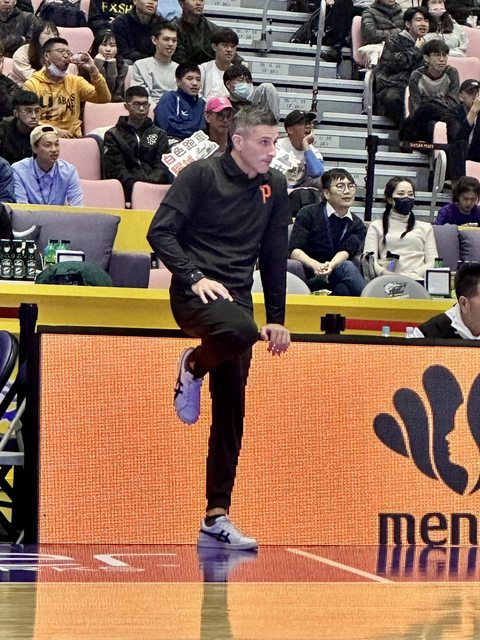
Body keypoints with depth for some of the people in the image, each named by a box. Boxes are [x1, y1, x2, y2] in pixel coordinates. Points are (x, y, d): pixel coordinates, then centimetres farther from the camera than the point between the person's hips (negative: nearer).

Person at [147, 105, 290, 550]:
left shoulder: (274, 187, 11)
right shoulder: (201, 175, -5)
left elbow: (274, 256, 17)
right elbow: (160, 232, -9)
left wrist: (276, 318, 15)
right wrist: (195, 277, -19)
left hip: (238, 297, 5)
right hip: (195, 292, -5)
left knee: (231, 415, 2)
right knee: (240, 330, -39)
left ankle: (216, 518, 7)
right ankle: (193, 366, -4)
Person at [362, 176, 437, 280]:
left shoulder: (425, 227, 26)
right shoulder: (376, 226, 22)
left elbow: (432, 262, 13)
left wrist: (415, 275, -8)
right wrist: (384, 273, -14)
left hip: (416, 279, 0)